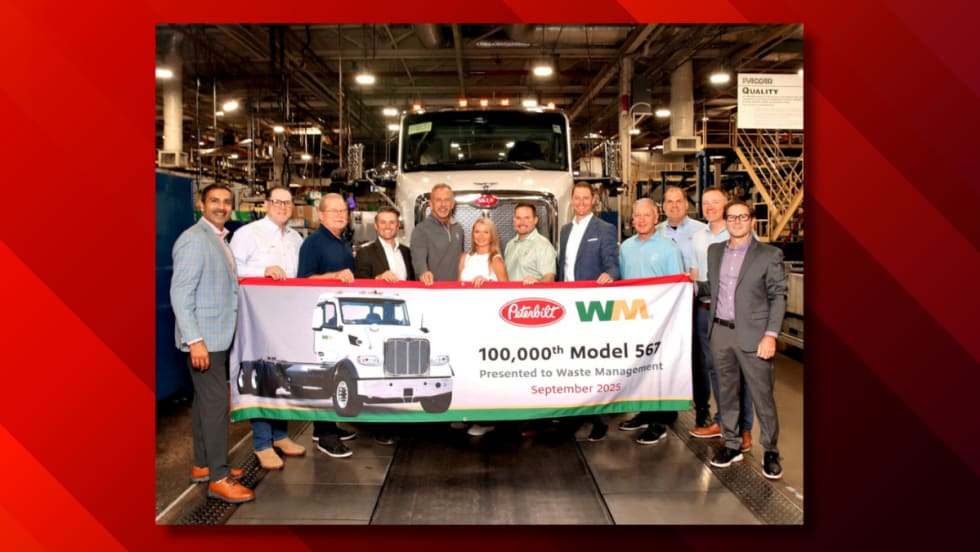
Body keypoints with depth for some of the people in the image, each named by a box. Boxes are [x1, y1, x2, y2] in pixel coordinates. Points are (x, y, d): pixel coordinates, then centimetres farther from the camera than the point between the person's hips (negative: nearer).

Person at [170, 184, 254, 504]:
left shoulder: (219, 239, 14)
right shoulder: (194, 240, -15)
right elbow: (180, 293, -20)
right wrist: (195, 340, -24)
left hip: (219, 337, 9)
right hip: (203, 339, -9)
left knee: (205, 401, 16)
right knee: (216, 403, -7)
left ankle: (203, 465, 27)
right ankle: (218, 478, 1)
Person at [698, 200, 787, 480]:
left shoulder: (769, 255, -3)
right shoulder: (714, 251, 11)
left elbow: (778, 297, -5)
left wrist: (770, 335, -13)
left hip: (752, 335, -4)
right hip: (720, 332, 4)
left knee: (762, 395, 1)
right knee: (726, 392, 13)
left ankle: (770, 451, 17)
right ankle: (732, 445, 26)